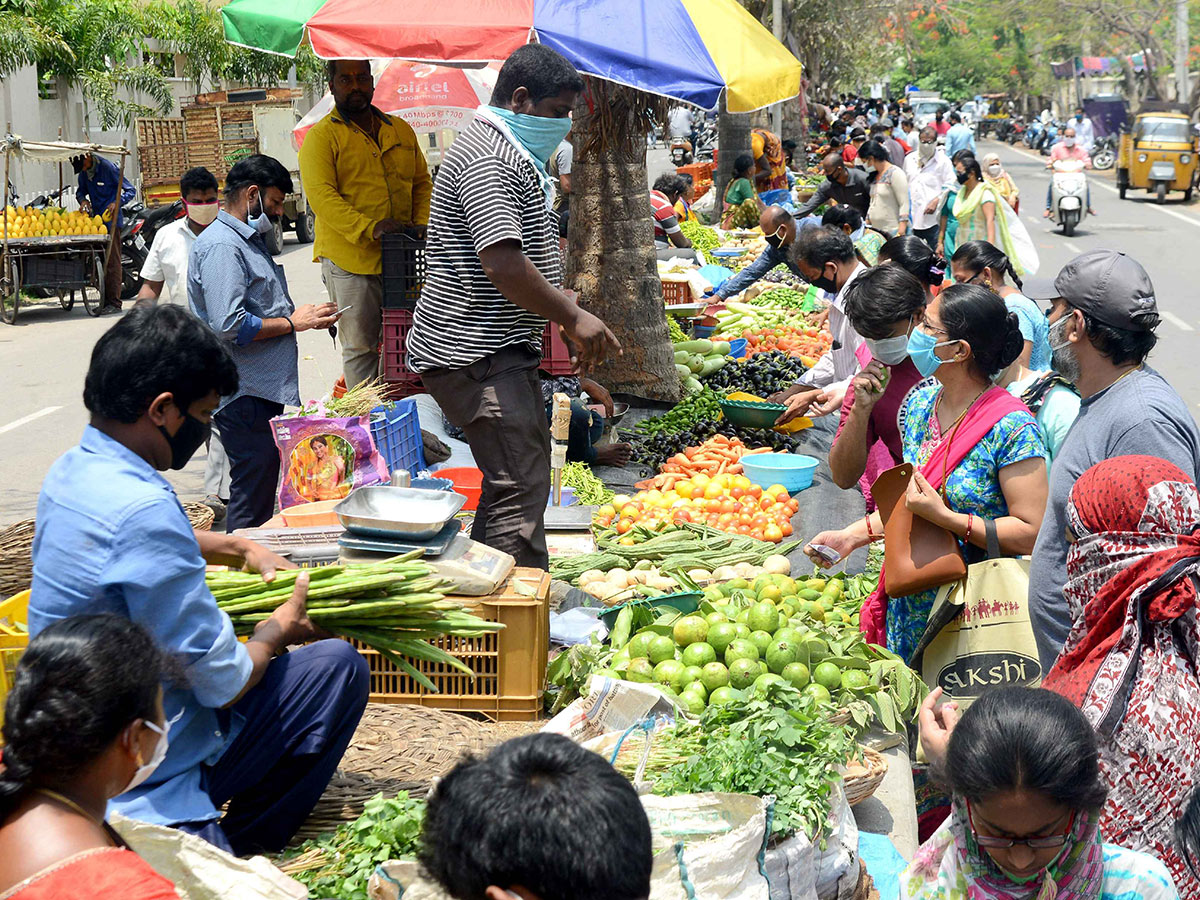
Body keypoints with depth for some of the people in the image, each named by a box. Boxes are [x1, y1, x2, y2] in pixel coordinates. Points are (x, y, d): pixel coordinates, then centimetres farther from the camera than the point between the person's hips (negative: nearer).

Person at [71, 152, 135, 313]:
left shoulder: (108, 167, -12)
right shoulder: (83, 172, 8)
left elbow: (130, 191, -9)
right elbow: (80, 190, 24)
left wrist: (117, 203, -25)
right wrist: (83, 199, 1)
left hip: (111, 220, -7)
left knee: (112, 261, -10)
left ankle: (114, 302, -10)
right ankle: (105, 301, 11)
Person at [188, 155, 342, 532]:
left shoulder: (250, 240, 20)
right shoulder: (220, 245, -14)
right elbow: (228, 326, -24)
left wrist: (302, 314, 10)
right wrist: (292, 321, -14)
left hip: (263, 392, 10)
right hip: (245, 396, -10)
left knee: (261, 496, 14)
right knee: (251, 505, -6)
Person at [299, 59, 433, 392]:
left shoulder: (401, 130, 16)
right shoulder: (321, 137, -2)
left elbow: (422, 182, 22)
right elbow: (321, 196, -14)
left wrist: (422, 224, 2)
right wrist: (370, 227, -25)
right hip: (351, 259, -5)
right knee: (360, 347, -1)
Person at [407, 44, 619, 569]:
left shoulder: (505, 152, 20)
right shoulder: (487, 157, -16)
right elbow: (503, 263, -25)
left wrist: (567, 323, 21)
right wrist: (574, 318, -17)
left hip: (496, 349, 11)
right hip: (477, 354, -11)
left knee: (515, 480, 15)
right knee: (520, 486, -13)